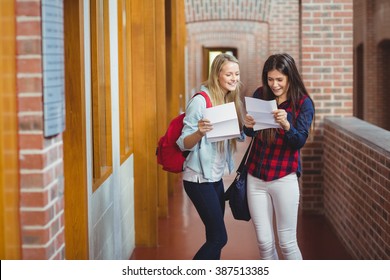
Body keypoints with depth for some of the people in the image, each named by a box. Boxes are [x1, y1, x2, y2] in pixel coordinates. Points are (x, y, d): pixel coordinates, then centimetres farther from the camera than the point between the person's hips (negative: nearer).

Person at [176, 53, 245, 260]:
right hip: (199, 179, -8)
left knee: (215, 238, 10)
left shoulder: (230, 101, 8)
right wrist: (199, 133, -36)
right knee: (219, 237, -9)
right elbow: (183, 144, -16)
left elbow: (238, 135, 13)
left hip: (216, 177, 8)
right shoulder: (200, 101, -15)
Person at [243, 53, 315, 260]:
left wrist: (286, 125, -33)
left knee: (287, 243, -1)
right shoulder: (260, 95, 3)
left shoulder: (303, 103, -5)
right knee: (264, 242, 6)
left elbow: (300, 141, -14)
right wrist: (248, 125, -15)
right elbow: (250, 133, 9)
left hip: (284, 178, -3)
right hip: (256, 177, 3)